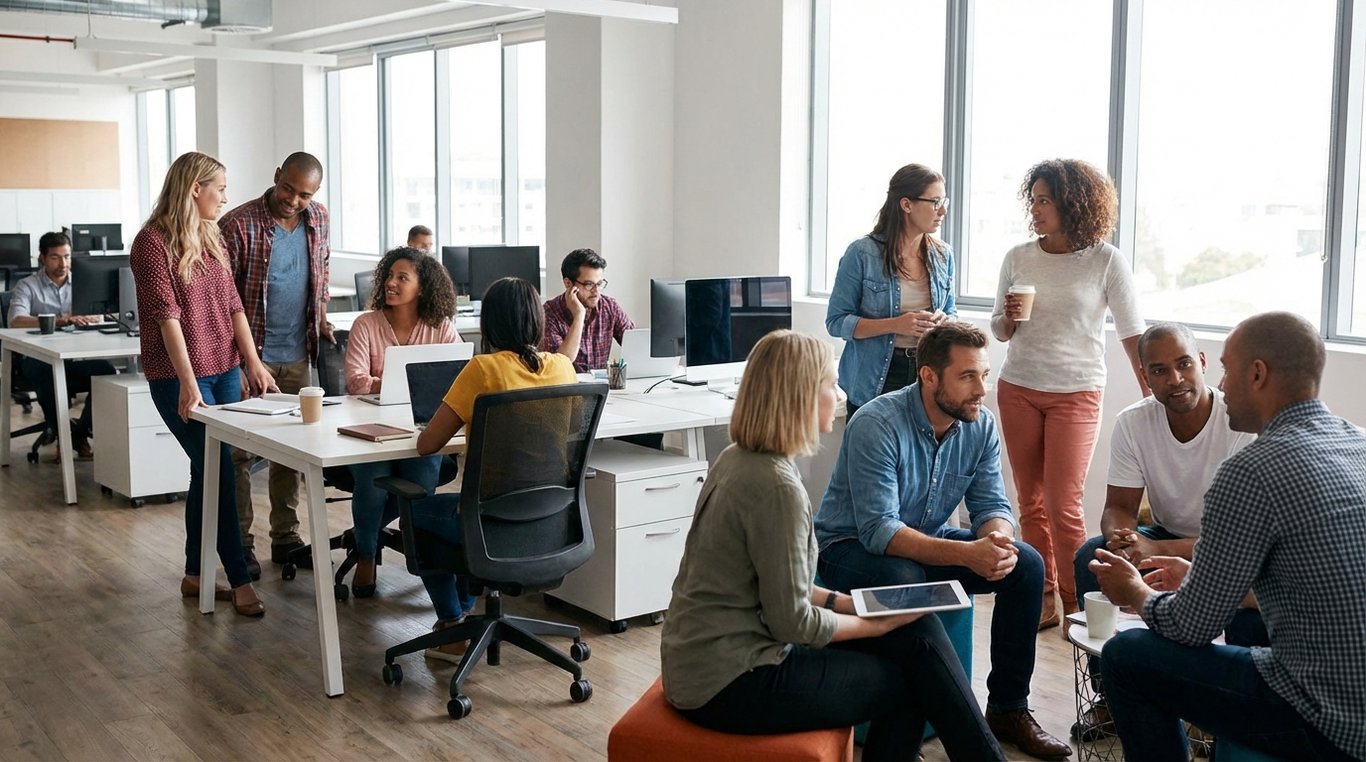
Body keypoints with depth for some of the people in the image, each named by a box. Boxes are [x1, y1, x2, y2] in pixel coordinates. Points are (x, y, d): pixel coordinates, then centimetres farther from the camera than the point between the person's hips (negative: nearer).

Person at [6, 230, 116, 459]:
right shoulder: (27, 287, 3)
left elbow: (98, 317, 1)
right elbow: (16, 321, -16)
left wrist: (79, 319, -24)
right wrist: (58, 321, -32)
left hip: (76, 357, 3)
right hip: (40, 360, -3)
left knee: (106, 370, -28)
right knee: (46, 373, -37)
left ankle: (81, 434, -9)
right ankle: (68, 436, -15)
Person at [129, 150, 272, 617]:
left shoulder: (210, 240, 11)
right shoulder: (154, 242, -11)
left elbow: (232, 304, 11)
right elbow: (167, 315, -18)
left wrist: (253, 362, 3)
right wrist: (188, 382, -23)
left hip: (224, 370, 7)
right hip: (179, 377, -7)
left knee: (208, 471, 10)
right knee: (217, 470, -8)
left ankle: (195, 575, 20)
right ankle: (239, 580, -1)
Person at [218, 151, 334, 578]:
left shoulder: (318, 218, 3)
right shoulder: (238, 224, -14)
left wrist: (321, 319, 10)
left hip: (297, 355, 6)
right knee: (242, 451, 2)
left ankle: (286, 538, 23)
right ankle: (240, 543, 12)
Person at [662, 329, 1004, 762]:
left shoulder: (737, 460, 6)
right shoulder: (776, 486, -22)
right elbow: (793, 622, -17)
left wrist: (849, 603, 7)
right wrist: (877, 624, -3)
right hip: (729, 684, -8)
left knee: (917, 630, 5)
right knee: (911, 682, 2)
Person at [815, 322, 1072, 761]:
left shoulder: (980, 425, -7)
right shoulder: (877, 425, -27)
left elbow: (992, 506, -5)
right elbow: (879, 531, -32)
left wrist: (999, 538, -31)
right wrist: (965, 553, -42)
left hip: (928, 542, 7)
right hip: (854, 546, -6)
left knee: (1026, 565, -10)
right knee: (905, 584, -37)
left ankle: (1008, 709, 2)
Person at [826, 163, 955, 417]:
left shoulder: (944, 255, 7)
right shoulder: (862, 253, -8)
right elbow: (836, 321, -9)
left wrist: (943, 322, -8)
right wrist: (895, 325, -21)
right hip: (874, 381, -4)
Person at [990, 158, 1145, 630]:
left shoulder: (1105, 261, -6)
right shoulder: (1018, 258, 3)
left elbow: (1131, 332, -3)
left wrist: (1152, 395, -7)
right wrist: (1009, 318, -11)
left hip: (1076, 393, -4)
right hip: (1018, 390, 4)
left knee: (1063, 505, -7)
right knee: (1030, 502, 8)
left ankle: (1077, 604, 9)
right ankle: (1042, 598, 18)